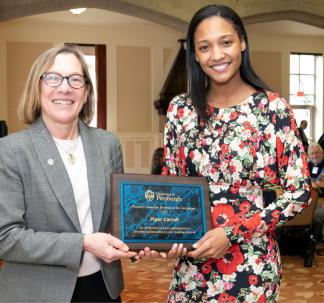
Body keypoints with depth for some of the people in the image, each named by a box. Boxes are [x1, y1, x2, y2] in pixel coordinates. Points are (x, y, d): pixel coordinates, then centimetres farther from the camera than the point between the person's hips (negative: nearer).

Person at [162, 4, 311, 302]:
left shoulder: (273, 107, -10)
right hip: (191, 260, 3)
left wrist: (233, 232, -17)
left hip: (251, 261, -3)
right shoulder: (180, 109, 1)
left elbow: (300, 191, -10)